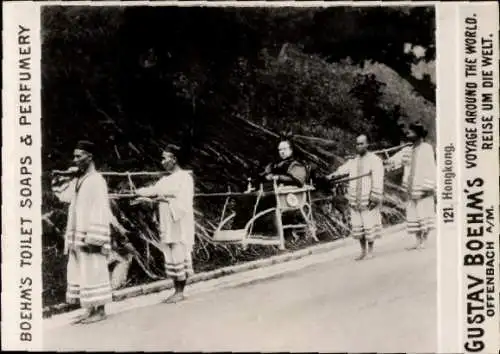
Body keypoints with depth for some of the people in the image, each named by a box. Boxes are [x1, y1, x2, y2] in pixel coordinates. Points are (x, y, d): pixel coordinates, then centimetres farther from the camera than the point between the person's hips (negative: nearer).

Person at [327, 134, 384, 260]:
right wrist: (333, 175, -21)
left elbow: (377, 181, -11)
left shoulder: (375, 160, -4)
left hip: (368, 201, -5)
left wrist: (374, 198, -18)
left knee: (369, 226, -3)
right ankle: (363, 251, 22)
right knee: (357, 226, 9)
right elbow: (343, 169, 0)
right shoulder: (353, 161, 14)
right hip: (355, 201, 5)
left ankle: (370, 251, 12)